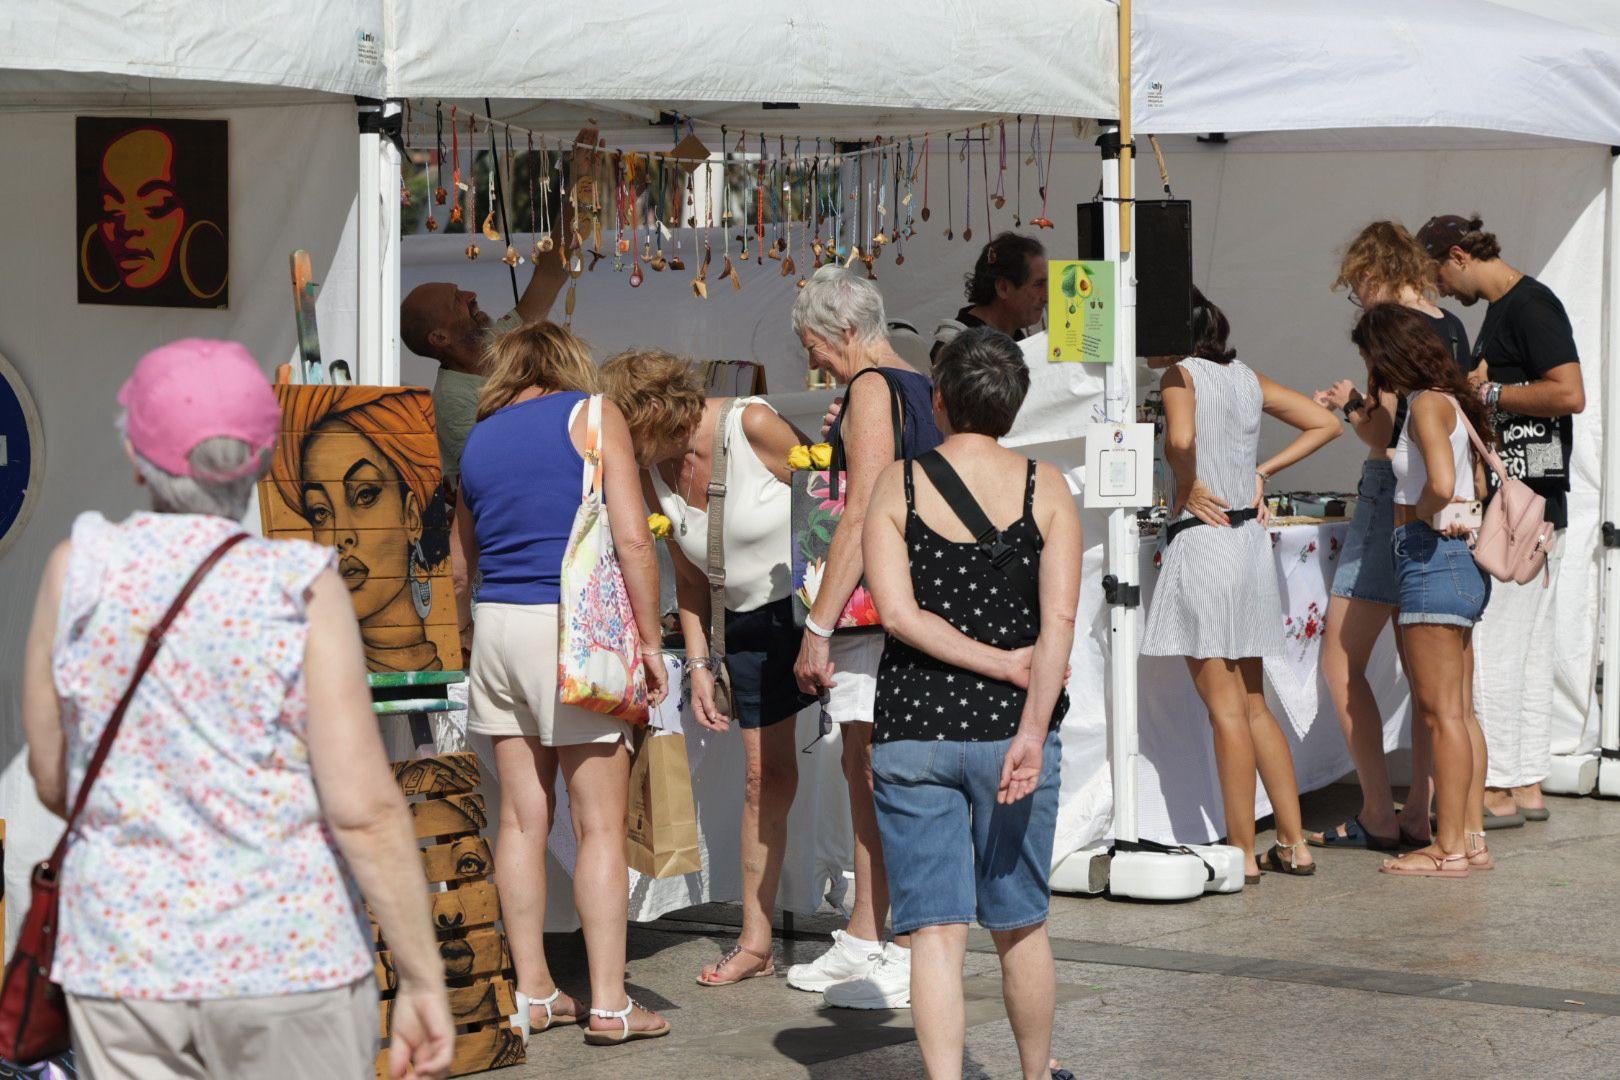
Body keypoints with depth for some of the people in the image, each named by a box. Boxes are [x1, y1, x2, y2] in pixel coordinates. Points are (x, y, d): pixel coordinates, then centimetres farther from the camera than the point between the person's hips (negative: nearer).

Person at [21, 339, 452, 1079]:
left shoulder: (79, 569, -3)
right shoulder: (300, 589, -10)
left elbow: (54, 781, 5)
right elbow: (365, 809, -13)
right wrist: (422, 980, -5)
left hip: (123, 961, 2)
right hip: (288, 958, -2)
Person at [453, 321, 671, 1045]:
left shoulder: (476, 442, 16)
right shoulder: (591, 415, 1)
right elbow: (631, 538, -8)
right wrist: (649, 639, -3)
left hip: (496, 627, 5)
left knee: (523, 817, 9)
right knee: (600, 824, -2)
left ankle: (533, 993, 12)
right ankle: (607, 1004, -2)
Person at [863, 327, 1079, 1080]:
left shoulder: (897, 484, 0)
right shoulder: (1046, 488, 1)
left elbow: (896, 612, -10)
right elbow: (1060, 619, -10)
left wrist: (998, 663, -7)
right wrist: (1032, 728, -14)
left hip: (912, 731, -1)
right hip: (1008, 728, 1)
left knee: (935, 930, -1)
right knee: (1020, 926, 16)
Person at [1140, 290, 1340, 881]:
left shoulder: (1181, 373, -9)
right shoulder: (1247, 376, 12)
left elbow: (1180, 439, -30)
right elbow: (1325, 423, 16)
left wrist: (1187, 486, -12)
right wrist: (1263, 471, 13)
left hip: (1202, 540, -8)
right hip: (1250, 539, 8)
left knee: (1225, 708, -3)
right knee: (1253, 705, 14)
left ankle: (1242, 853, 1)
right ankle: (1294, 844, 15)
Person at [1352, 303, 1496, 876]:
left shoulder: (1428, 405, -13)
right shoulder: (1449, 401, 16)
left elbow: (1441, 484, -27)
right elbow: (1476, 482, 25)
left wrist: (1422, 513, -9)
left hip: (1434, 560, -10)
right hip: (1458, 562, 10)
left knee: (1441, 712, -5)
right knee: (1432, 711, 14)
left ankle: (1450, 848, -2)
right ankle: (1464, 835, 17)